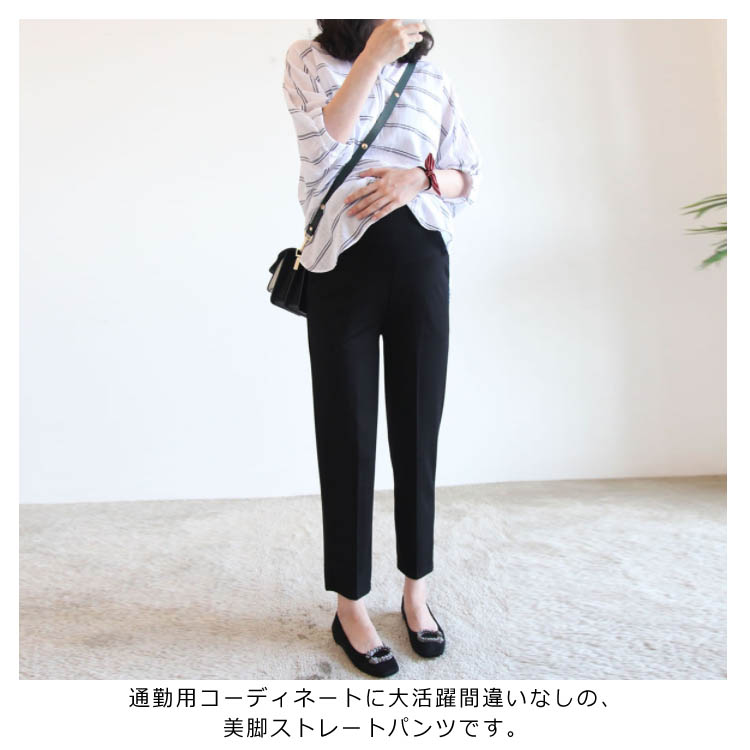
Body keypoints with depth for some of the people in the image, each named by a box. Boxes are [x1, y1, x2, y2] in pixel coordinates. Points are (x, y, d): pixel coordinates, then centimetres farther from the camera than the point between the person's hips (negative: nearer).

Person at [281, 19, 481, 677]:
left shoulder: (431, 75, 16)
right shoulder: (308, 60, 11)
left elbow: (469, 177, 13)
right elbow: (325, 146, -8)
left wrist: (417, 177, -6)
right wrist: (373, 56, -10)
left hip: (421, 260, 3)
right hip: (342, 264, -2)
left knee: (417, 431, 6)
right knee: (348, 437, 1)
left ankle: (416, 590, 24)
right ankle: (351, 606, 17)